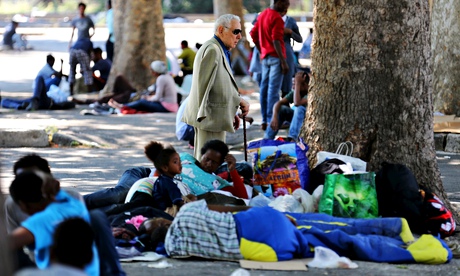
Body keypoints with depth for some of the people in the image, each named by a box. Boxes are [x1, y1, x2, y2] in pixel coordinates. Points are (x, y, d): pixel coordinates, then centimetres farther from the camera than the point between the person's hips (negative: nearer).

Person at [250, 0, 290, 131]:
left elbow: (253, 34, 18)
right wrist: (283, 61, -20)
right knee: (274, 89, -7)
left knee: (264, 87, 10)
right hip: (275, 57, -8)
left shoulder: (262, 14, 12)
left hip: (265, 57, 8)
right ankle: (272, 121, -8)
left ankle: (264, 121, 12)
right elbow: (276, 41, -21)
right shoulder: (277, 18, -14)